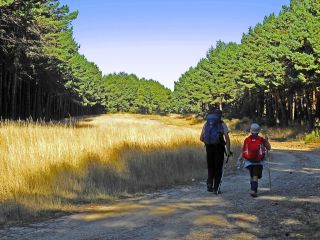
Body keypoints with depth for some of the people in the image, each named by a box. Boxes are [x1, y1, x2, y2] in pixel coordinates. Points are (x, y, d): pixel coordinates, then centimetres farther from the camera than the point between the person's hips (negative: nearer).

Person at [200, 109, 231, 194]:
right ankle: (216, 188, 6)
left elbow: (201, 138, 10)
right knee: (218, 168, 7)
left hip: (209, 148, 3)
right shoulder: (222, 124, 0)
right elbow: (227, 138, -8)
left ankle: (209, 184, -2)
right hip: (219, 148, -3)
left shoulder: (206, 124, 10)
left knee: (210, 167, 17)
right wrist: (228, 150, -4)